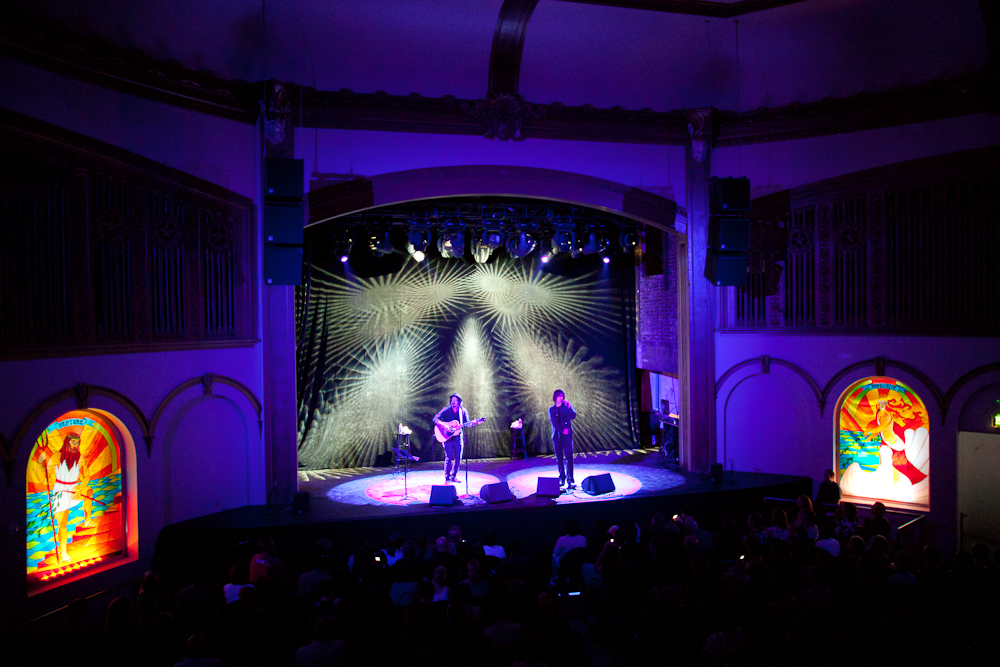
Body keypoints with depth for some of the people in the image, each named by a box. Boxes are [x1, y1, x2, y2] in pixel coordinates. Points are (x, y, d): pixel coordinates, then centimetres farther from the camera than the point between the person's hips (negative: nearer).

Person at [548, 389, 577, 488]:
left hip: (567, 435, -1)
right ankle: (562, 479, 10)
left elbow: (573, 416, -4)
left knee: (568, 457, -10)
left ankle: (570, 479, -12)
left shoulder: (567, 405, 8)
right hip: (556, 435, 2)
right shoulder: (551, 409, 9)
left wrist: (569, 407, -17)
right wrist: (562, 430, -11)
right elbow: (554, 422, -1)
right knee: (559, 458, 4)